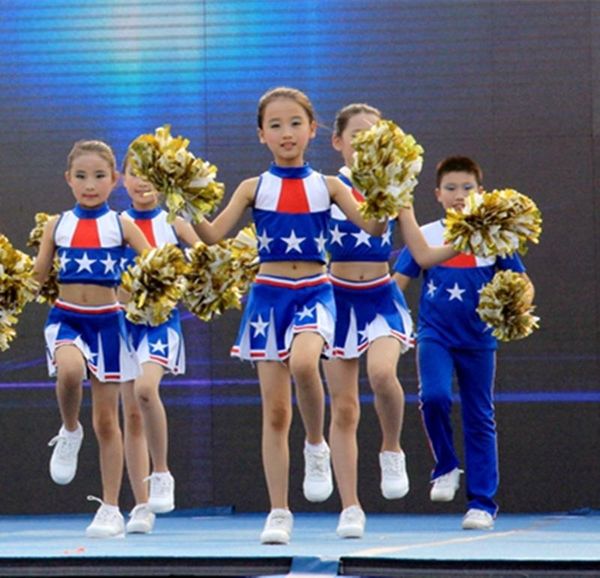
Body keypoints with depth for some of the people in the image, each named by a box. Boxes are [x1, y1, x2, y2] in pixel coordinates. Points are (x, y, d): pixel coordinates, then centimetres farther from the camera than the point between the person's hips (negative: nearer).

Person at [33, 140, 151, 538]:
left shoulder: (120, 226, 2)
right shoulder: (58, 226, 5)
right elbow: (38, 275, 8)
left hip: (107, 321, 0)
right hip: (66, 318, 0)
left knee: (107, 419, 4)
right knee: (69, 369, -36)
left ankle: (111, 510, 12)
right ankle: (70, 432, -5)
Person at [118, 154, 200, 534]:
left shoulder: (173, 222, 2)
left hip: (162, 319, -3)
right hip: (124, 319, 3)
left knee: (145, 388, -29)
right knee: (131, 413, 3)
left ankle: (161, 474, -11)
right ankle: (141, 506, 8)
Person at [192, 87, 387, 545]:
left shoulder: (326, 186, 4)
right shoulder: (254, 188, 4)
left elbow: (373, 226, -5)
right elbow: (213, 234, -2)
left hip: (313, 292, -1)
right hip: (269, 294, 1)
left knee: (303, 362, -34)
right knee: (275, 411, 0)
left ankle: (316, 446, -6)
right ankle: (279, 513, 7)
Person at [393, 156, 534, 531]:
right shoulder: (425, 237, 2)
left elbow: (522, 283, 5)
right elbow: (398, 282, 3)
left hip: (478, 340, 0)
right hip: (435, 335, 0)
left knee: (480, 419, 3)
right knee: (434, 396, -23)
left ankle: (483, 503, 8)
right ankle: (446, 468, 1)